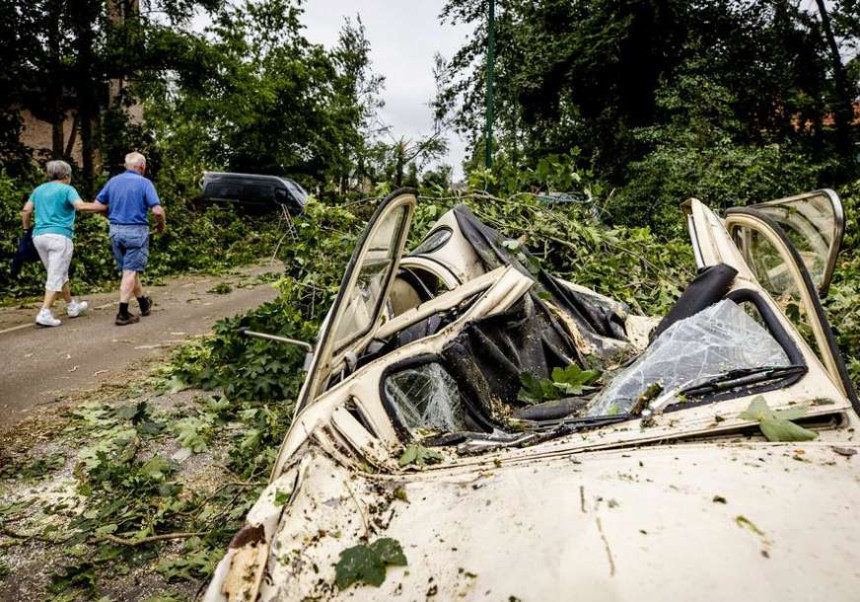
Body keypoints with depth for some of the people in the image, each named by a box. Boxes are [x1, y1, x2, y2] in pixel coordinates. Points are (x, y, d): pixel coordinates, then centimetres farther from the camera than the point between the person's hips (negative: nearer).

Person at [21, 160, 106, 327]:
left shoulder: (39, 189, 16)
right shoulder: (67, 189, -3)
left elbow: (26, 210, 11)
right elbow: (81, 206, -19)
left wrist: (26, 229, 20)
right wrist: (103, 207, -15)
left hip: (39, 236, 7)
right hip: (59, 236, -7)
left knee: (60, 274, 19)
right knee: (55, 277, -4)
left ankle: (72, 307, 31)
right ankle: (44, 313, -12)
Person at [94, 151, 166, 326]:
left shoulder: (113, 181, 8)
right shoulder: (144, 183, -7)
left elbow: (98, 204, 8)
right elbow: (158, 211, -15)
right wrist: (161, 225, 3)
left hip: (115, 231, 6)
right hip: (136, 231, -5)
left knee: (129, 270, 17)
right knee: (131, 271, -3)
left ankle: (144, 303, 33)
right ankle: (123, 313, -4)